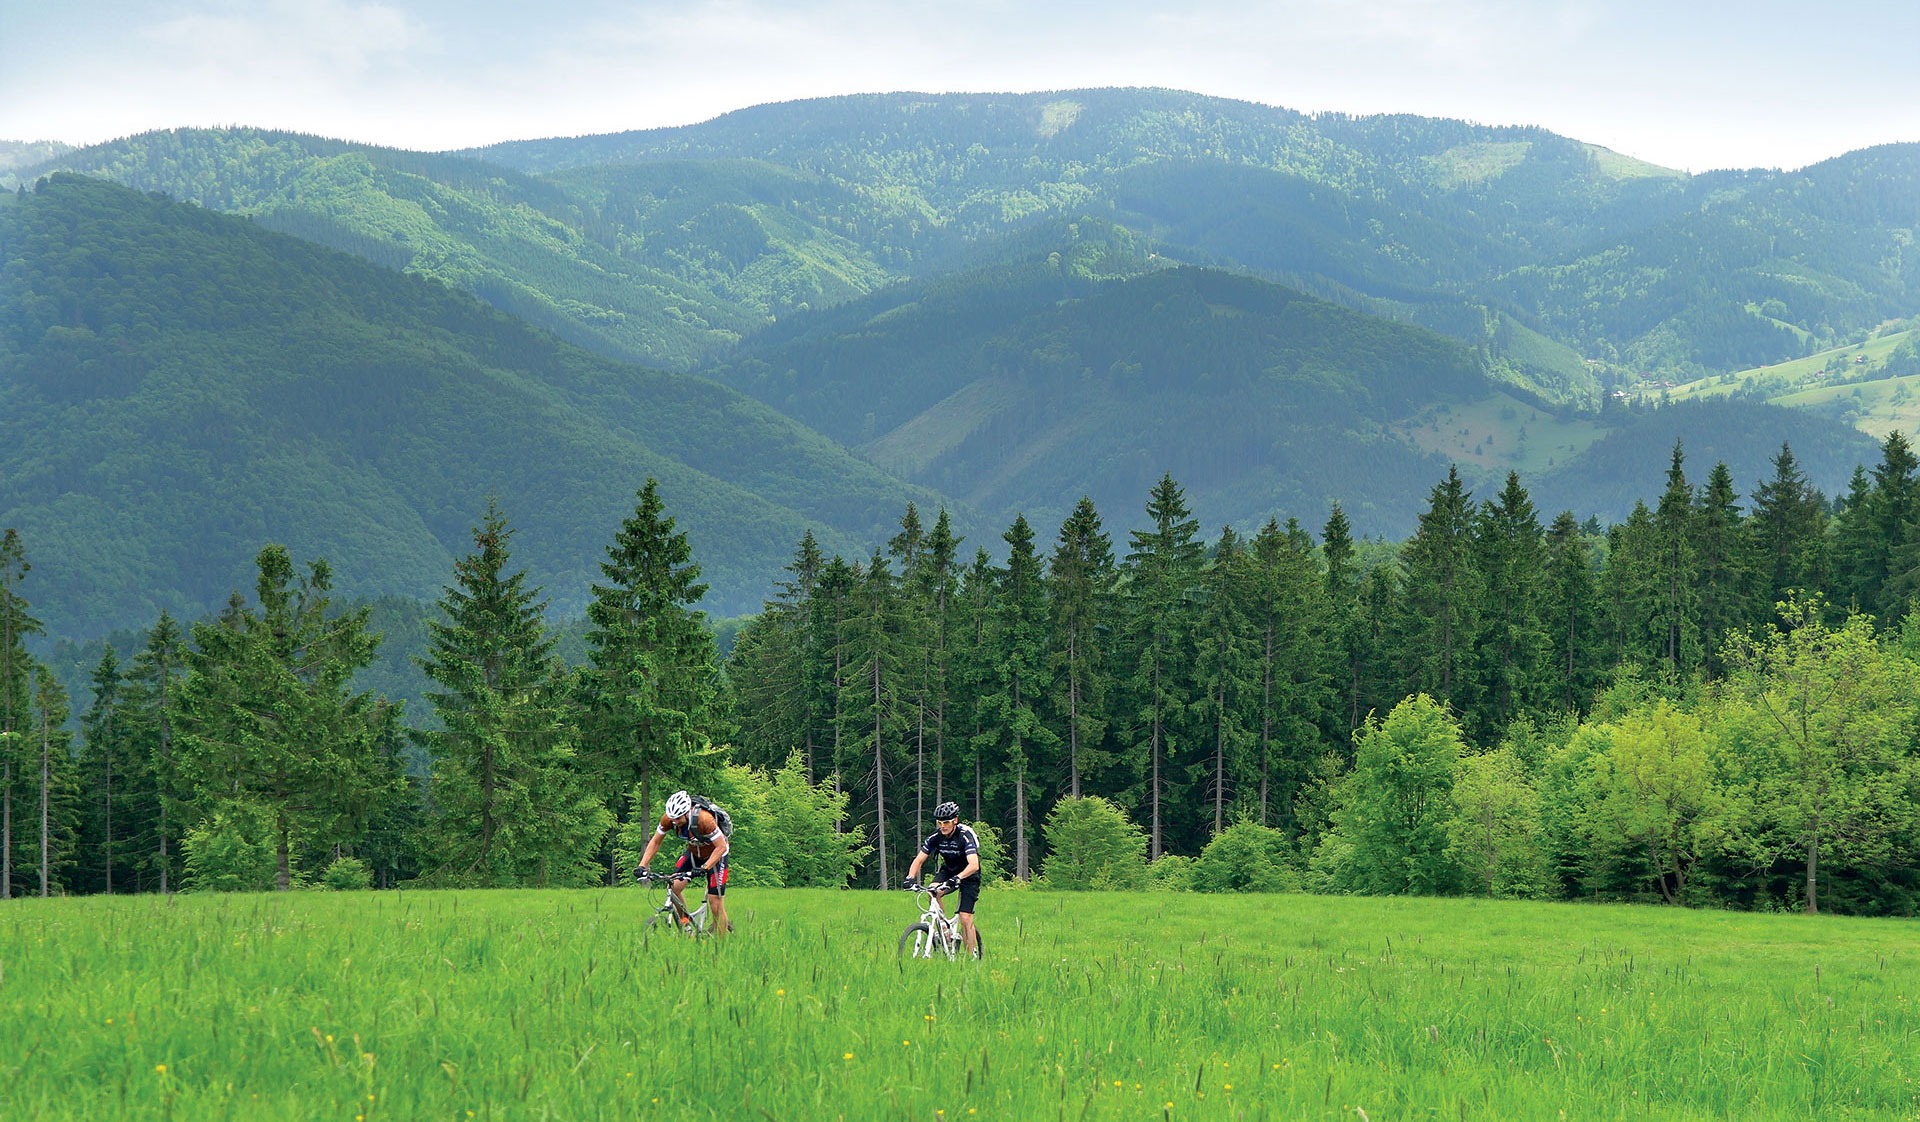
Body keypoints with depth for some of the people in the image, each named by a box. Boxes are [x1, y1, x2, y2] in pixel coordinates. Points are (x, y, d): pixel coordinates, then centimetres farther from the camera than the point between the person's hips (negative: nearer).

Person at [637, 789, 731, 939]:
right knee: (673, 887, -15)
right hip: (694, 853, 5)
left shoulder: (704, 819, -36)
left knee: (715, 903, -10)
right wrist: (642, 866, -17)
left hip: (715, 855, -5)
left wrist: (704, 868, -42)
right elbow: (655, 842, -7)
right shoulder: (669, 819, -21)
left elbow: (721, 846, -31)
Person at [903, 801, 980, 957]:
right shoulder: (936, 837, -14)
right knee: (933, 891, -27)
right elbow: (919, 860, -13)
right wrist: (910, 878, -32)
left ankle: (972, 956, -1)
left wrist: (957, 878, -56)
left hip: (968, 875, -4)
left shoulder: (965, 836, -28)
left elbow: (974, 865, -40)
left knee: (965, 919, -13)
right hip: (948, 870, 4)